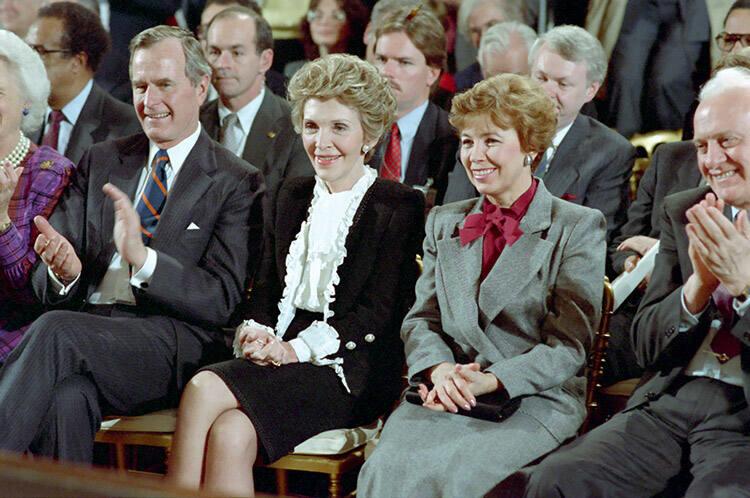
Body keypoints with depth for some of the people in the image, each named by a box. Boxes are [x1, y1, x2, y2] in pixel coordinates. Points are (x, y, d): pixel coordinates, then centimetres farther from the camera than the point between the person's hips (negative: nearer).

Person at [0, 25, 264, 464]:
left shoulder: (237, 184, 5)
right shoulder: (101, 162, 20)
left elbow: (221, 301, -5)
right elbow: (45, 282, 15)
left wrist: (142, 258, -22)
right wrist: (64, 271, -12)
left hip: (175, 343, -3)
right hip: (87, 326, 4)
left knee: (55, 331, -33)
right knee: (64, 398, -34)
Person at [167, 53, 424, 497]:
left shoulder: (399, 206, 2)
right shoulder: (294, 196, 21)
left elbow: (380, 310, -7)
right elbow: (267, 287, 18)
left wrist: (298, 348, -17)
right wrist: (256, 332, -6)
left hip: (350, 369, -5)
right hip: (278, 354, 5)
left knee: (203, 390, -28)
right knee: (230, 434, -30)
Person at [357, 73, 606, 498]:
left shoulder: (579, 227, 3)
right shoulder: (444, 223, 20)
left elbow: (568, 346, -3)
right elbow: (421, 319, 16)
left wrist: (488, 381, -17)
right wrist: (440, 369, -8)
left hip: (535, 400, -3)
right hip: (448, 398, 4)